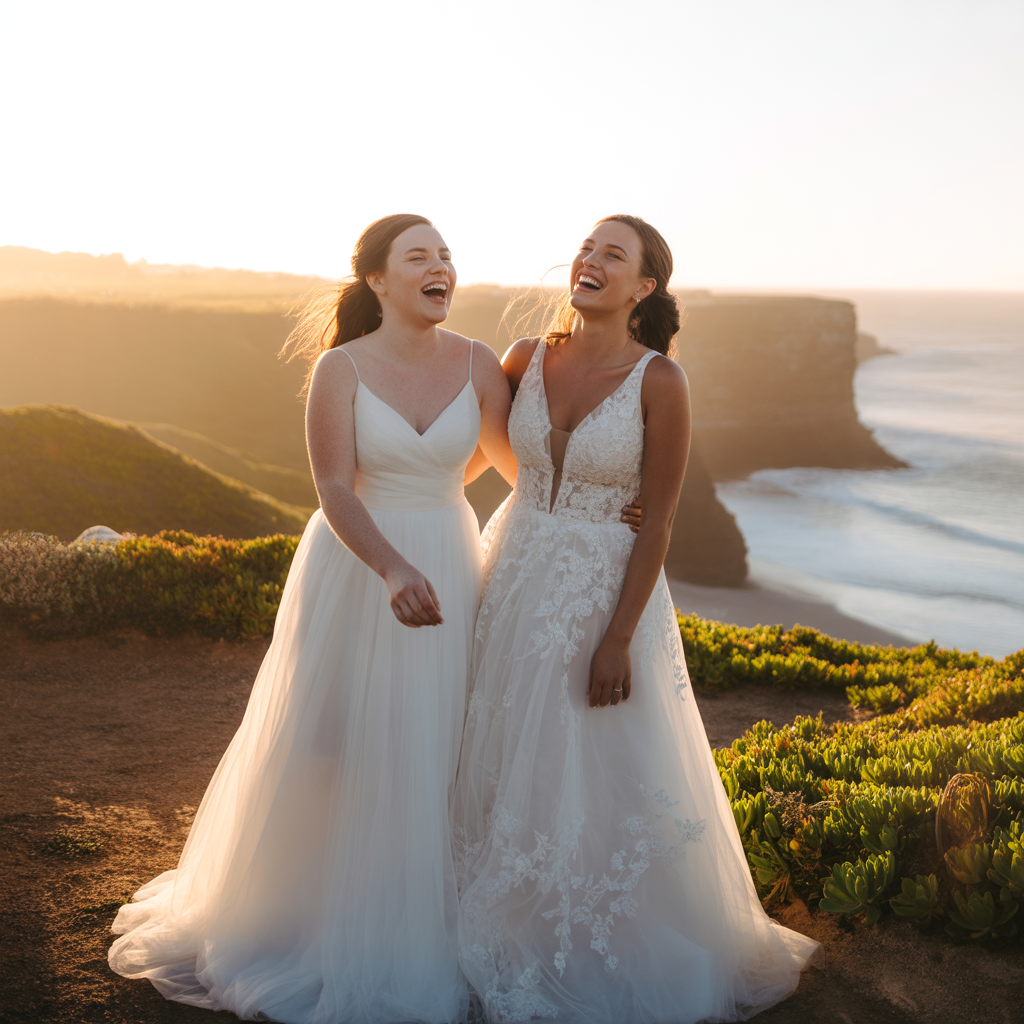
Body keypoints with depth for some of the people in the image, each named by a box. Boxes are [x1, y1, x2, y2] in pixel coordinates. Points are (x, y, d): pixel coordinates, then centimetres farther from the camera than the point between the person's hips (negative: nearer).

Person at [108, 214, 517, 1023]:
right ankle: (314, 921, 25)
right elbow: (334, 490, -18)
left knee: (431, 758, 6)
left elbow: (515, 462, 11)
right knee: (335, 751, 5)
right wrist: (393, 570, -32)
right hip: (354, 576, -2)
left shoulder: (477, 364, -1)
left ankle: (414, 937, 23)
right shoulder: (340, 368, -9)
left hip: (446, 570, 2)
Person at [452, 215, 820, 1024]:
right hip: (512, 580, 5)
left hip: (604, 590, -4)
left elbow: (659, 523, -13)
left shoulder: (660, 382, -14)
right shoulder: (527, 358, -1)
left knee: (602, 777, 4)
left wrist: (618, 639, -15)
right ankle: (507, 936, 36)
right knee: (497, 766, 14)